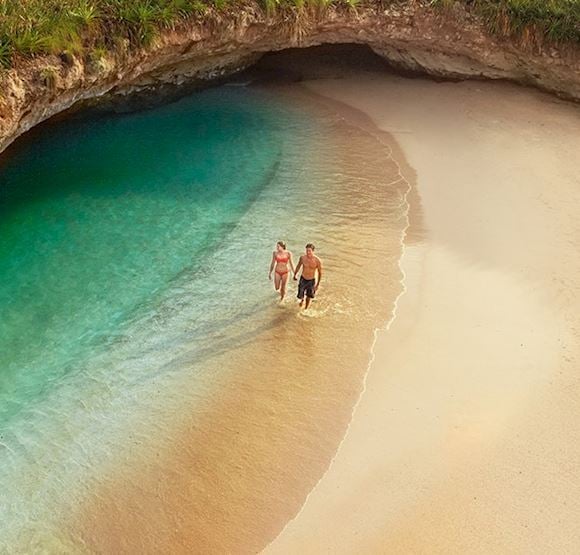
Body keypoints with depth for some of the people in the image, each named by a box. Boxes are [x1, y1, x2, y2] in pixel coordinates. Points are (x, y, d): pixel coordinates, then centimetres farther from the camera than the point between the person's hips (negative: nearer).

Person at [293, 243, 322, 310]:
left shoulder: (317, 261, -23)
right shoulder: (302, 257, -16)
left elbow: (320, 272, -9)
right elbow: (298, 266, 5)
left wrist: (317, 284, -5)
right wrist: (295, 275, 18)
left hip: (311, 280, -1)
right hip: (303, 279, 1)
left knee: (309, 297, 16)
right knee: (300, 296, 4)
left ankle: (305, 309, 44)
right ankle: (302, 299, 43)